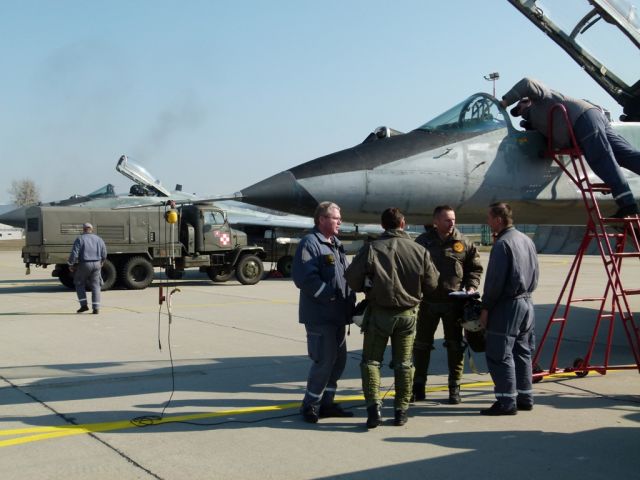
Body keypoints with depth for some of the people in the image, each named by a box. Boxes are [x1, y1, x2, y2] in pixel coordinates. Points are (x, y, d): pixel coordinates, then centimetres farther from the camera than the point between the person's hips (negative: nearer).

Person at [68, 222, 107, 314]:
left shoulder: (80, 239, -4)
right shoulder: (98, 239, 8)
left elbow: (74, 253, -12)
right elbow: (104, 254, 10)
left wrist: (71, 265, 1)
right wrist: (101, 263, 28)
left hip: (84, 264, -3)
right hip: (96, 265, 3)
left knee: (80, 284, 16)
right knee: (95, 286, 7)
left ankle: (84, 305, 8)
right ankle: (96, 308, 1)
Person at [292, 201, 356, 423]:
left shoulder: (336, 245, 19)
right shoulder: (310, 243, -11)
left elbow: (346, 276, 23)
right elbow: (305, 278, -21)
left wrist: (350, 300, 8)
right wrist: (331, 296, -21)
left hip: (338, 314, 9)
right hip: (320, 315, -9)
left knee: (338, 359, 13)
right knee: (324, 360, -8)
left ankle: (326, 403, 24)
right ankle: (310, 405, 6)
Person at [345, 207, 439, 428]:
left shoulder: (371, 249, -13)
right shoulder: (419, 251, -7)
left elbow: (353, 279, -11)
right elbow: (431, 283, 2)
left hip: (379, 312, -2)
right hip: (408, 313, 2)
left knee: (371, 360, 9)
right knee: (403, 363, 13)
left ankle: (373, 407, -3)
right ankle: (401, 411, 16)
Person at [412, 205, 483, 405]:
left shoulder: (463, 243, 1)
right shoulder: (422, 242, 0)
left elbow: (475, 268, 10)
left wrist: (471, 287, -5)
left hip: (454, 302, 0)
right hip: (428, 302, 0)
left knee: (455, 346, 5)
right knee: (421, 344, 8)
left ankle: (454, 388, 16)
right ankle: (418, 386, 21)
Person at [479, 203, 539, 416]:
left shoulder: (502, 244, -15)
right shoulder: (527, 240, 12)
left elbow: (495, 280, -17)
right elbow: (535, 275, 18)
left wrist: (486, 307, -10)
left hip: (507, 306, -9)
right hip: (526, 302, 9)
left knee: (499, 355, -3)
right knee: (522, 353, 15)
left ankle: (507, 402, -3)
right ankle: (524, 398, 21)